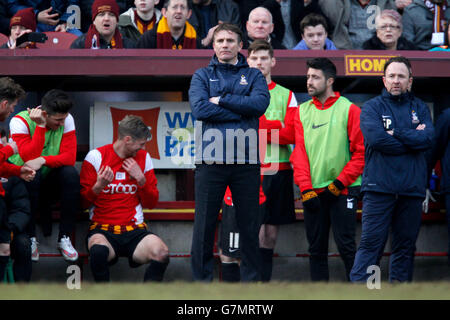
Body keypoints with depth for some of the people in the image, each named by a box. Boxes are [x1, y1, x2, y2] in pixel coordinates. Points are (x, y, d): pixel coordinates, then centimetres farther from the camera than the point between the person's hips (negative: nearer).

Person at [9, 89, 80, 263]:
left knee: (71, 174, -27)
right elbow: (29, 158, -30)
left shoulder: (66, 120, -6)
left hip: (50, 182, 3)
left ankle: (64, 238, -18)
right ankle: (30, 238, -23)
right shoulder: (21, 121, -17)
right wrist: (40, 126, -32)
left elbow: (69, 157, -15)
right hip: (21, 181, -3)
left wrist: (43, 160, -31)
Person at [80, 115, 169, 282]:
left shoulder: (143, 158, 13)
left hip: (135, 231, 2)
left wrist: (141, 179, -3)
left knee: (161, 254, -30)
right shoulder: (96, 156, 2)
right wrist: (98, 187, -18)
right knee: (98, 249, -39)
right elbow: (83, 202, 2)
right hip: (102, 229, -2)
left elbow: (151, 203, 14)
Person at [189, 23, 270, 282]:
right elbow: (199, 109, -7)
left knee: (250, 225, 5)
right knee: (205, 224, -1)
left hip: (246, 161, 1)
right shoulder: (202, 76, 11)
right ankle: (201, 280, 4)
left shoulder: (253, 76, 13)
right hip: (211, 160, -1)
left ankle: (252, 279, 11)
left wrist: (221, 100, -7)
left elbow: (261, 103, -7)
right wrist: (241, 111, -7)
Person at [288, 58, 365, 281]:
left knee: (345, 244, -7)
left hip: (342, 190, -4)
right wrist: (305, 187, -8)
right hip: (312, 191, 4)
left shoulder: (349, 110, -2)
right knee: (316, 248, 5)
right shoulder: (302, 111, 10)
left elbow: (361, 151, -5)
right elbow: (299, 152, 4)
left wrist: (341, 181, -12)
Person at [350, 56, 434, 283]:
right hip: (379, 187, -3)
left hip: (412, 189, 3)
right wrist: (411, 139, -6)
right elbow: (376, 138, -13)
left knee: (405, 246, 7)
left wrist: (395, 133, -9)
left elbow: (427, 138, -5)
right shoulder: (372, 107, 5)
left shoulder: (419, 108, 13)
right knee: (371, 243, -9)